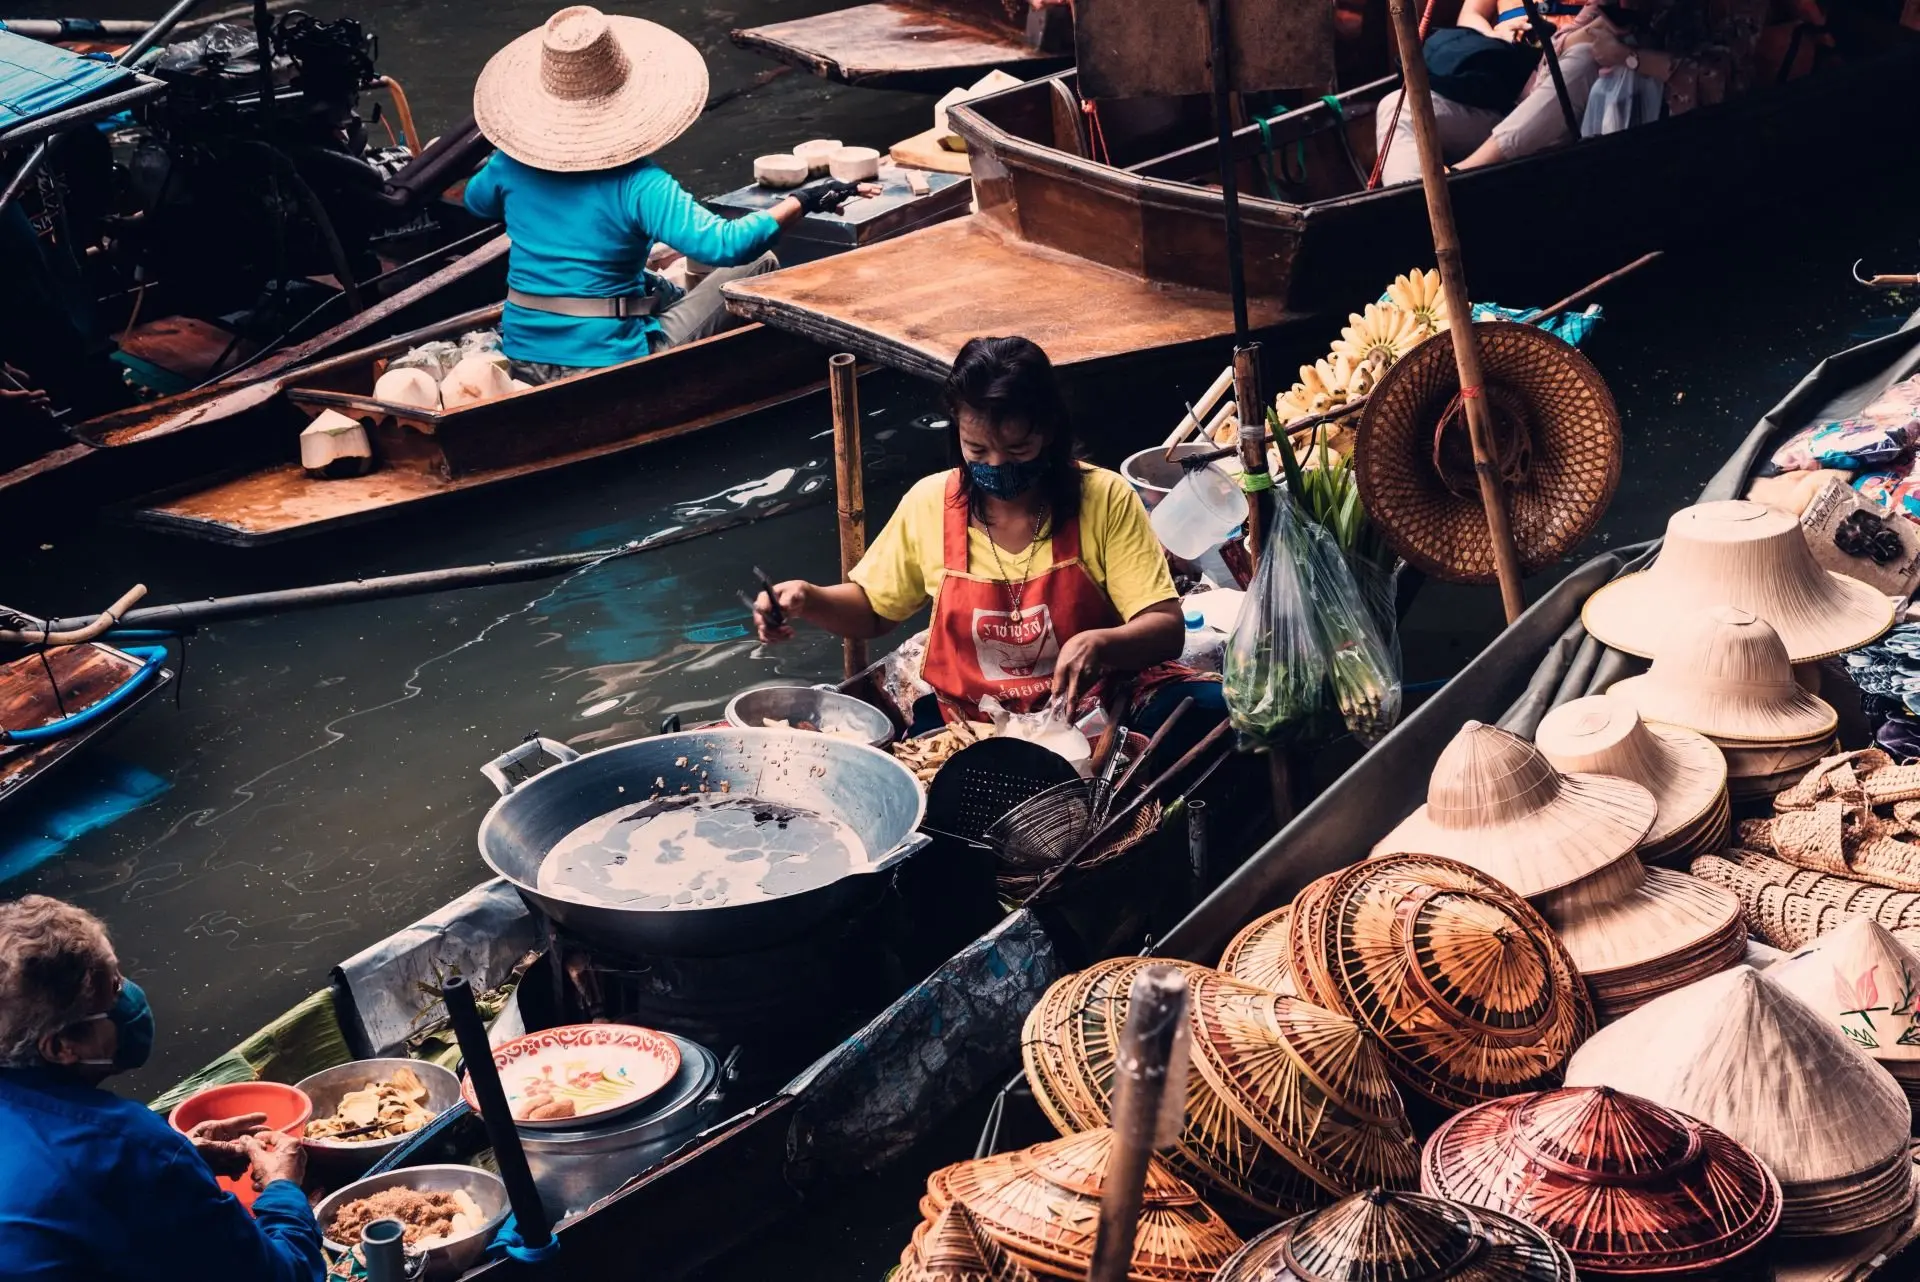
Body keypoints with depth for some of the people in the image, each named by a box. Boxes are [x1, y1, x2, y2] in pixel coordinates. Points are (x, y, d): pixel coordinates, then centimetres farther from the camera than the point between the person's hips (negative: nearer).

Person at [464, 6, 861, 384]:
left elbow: (475, 200, 20)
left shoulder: (511, 165, -4)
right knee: (760, 266, 9)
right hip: (612, 367, -6)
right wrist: (801, 201, -17)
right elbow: (727, 245, -29)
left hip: (523, 356, 6)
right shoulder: (638, 185, -20)